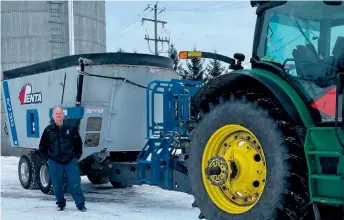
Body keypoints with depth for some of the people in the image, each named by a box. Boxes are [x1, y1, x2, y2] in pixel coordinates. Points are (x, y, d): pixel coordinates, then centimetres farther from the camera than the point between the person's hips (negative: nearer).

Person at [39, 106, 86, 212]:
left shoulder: (70, 129, 2)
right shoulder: (48, 130, 2)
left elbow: (78, 143, 9)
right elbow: (42, 146, 12)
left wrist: (76, 156, 4)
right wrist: (48, 158, 7)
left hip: (70, 161, -1)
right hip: (55, 163, 1)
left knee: (75, 184, -4)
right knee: (57, 185, 6)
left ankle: (80, 204, 6)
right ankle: (61, 204, 23)